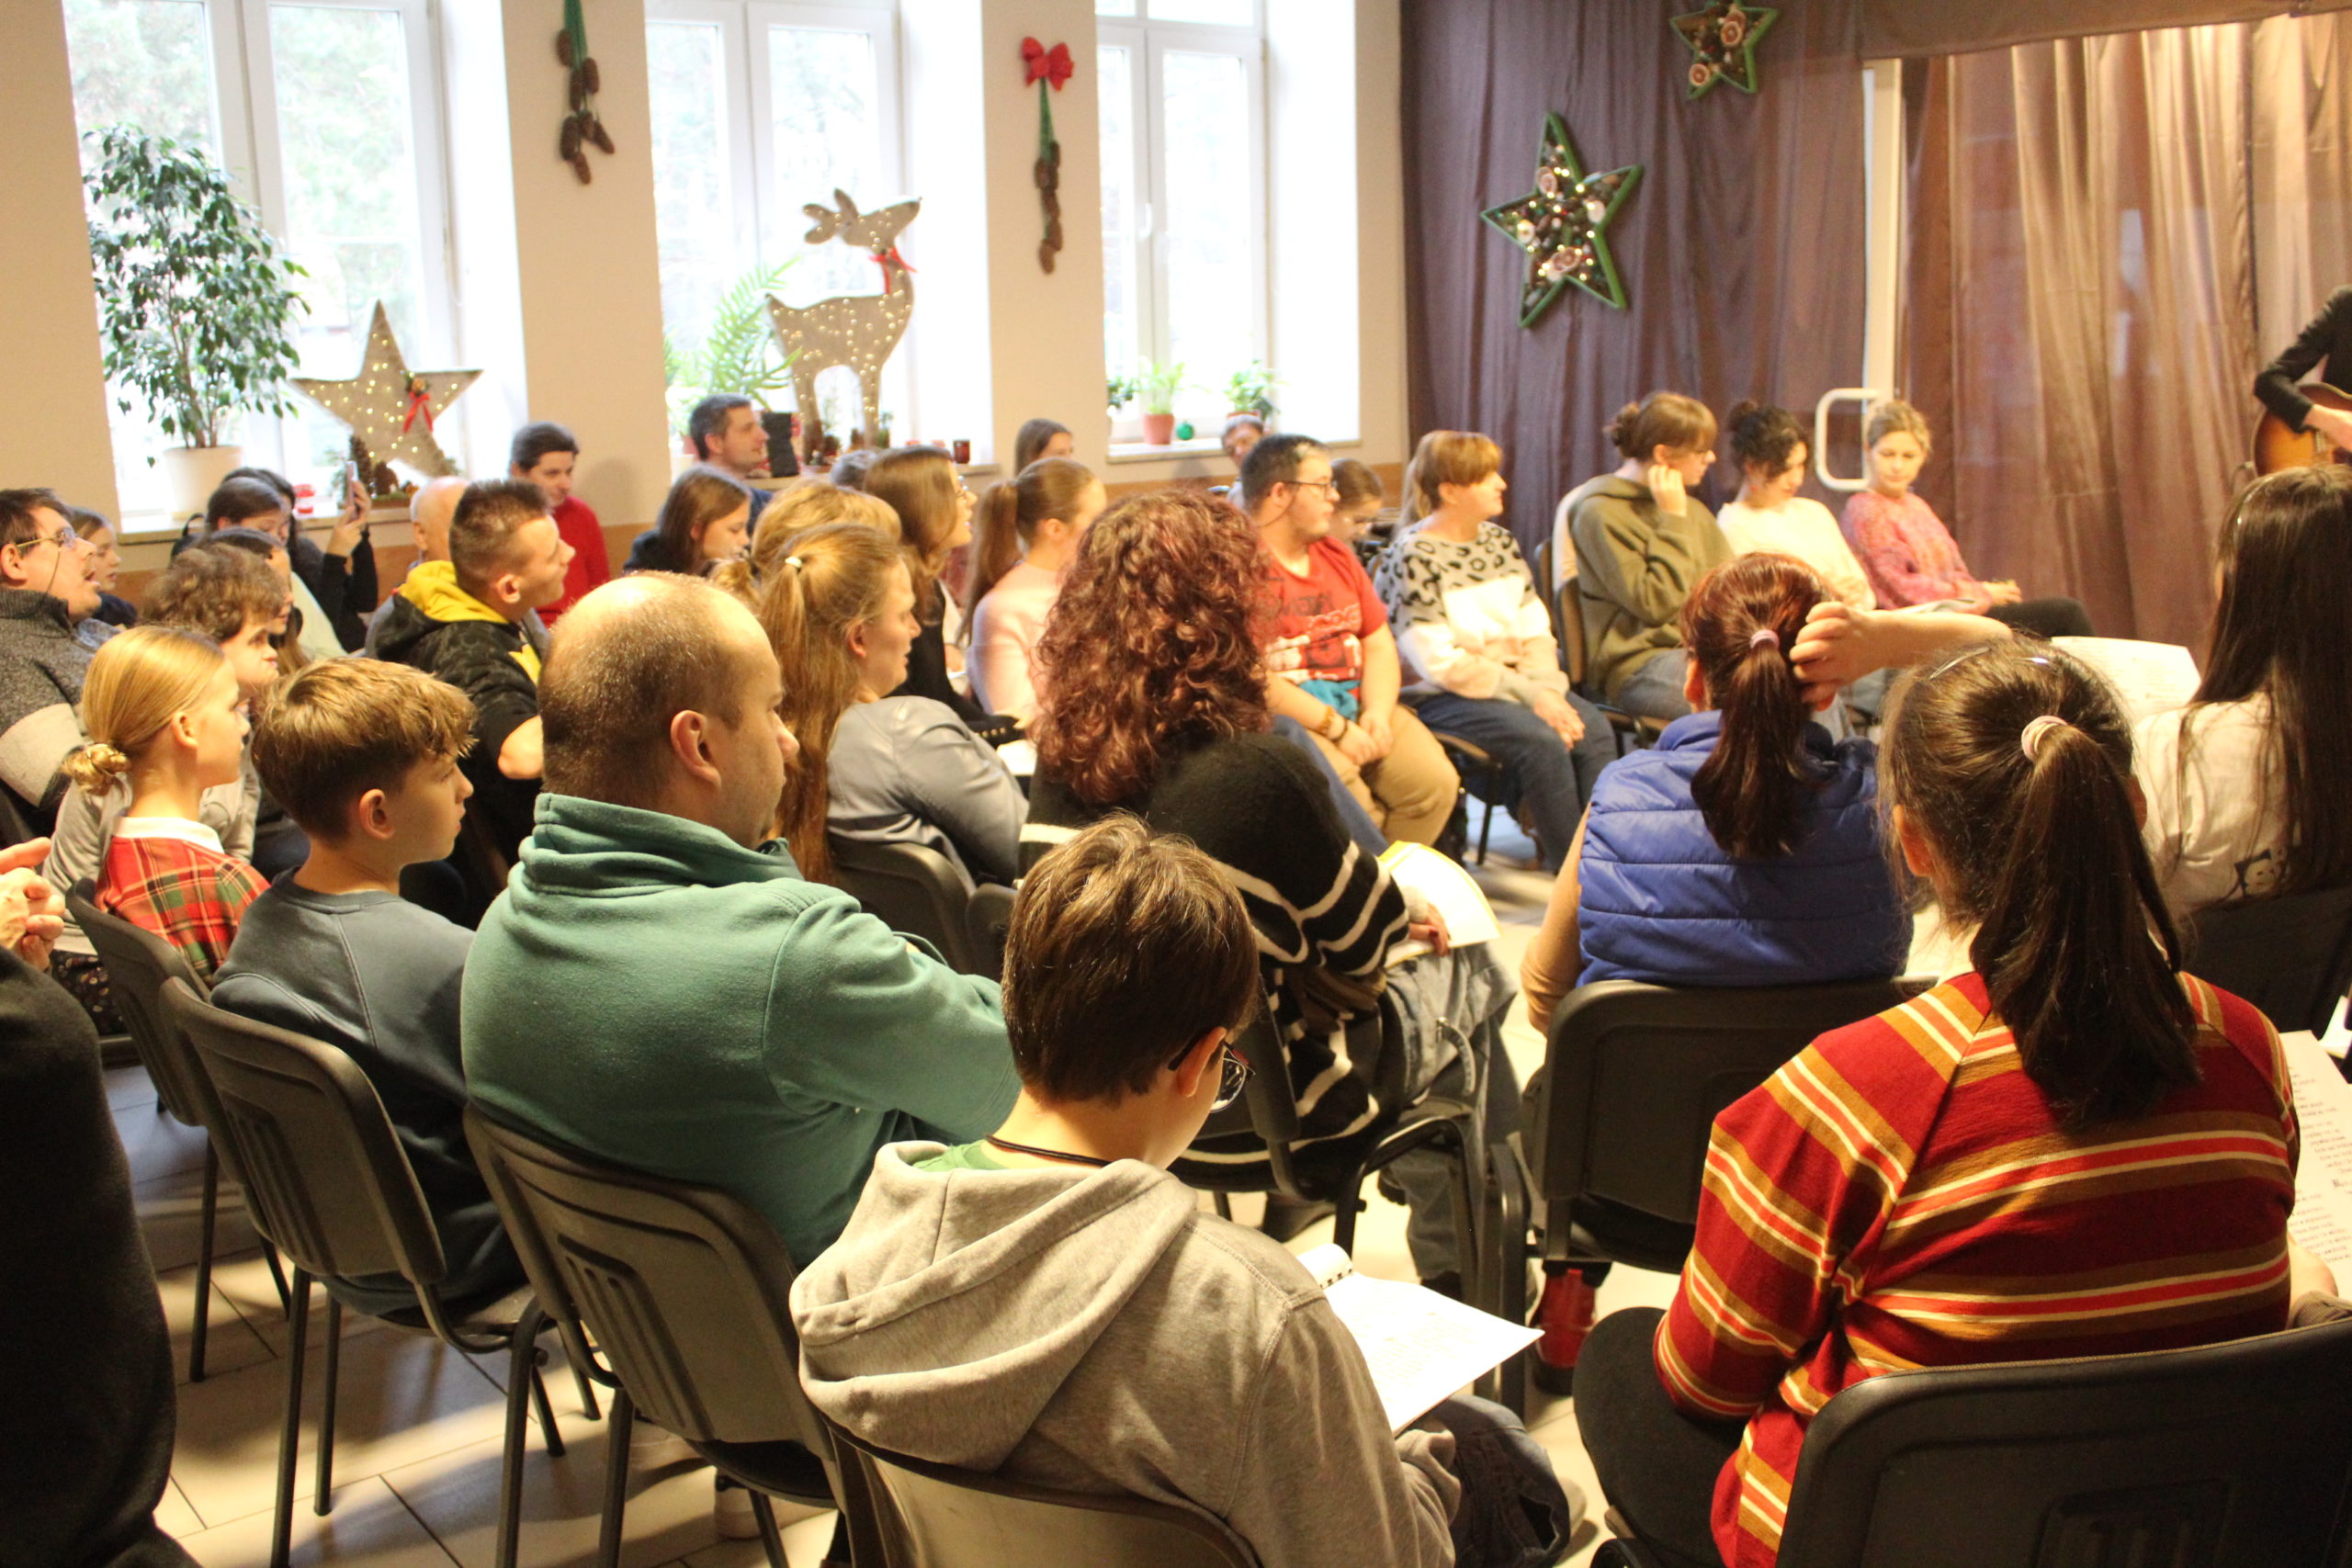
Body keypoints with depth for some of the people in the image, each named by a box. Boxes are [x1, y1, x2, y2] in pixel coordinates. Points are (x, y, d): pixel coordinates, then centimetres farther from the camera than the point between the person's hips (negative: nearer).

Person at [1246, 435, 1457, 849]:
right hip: (1284, 720, -7)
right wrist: (1334, 727, -16)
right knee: (1352, 806, -30)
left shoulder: (1337, 555, 19)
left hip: (1358, 706, 8)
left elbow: (1379, 644, 18)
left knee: (1435, 783, -15)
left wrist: (1378, 713, -1)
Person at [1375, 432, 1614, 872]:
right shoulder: (1412, 556, -9)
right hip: (1441, 699, -7)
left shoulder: (1499, 542, 14)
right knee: (1542, 739, -28)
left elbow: (1536, 631, 11)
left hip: (1514, 685, 7)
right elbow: (1438, 662, -16)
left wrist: (1549, 689, -10)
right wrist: (1529, 695, -18)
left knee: (1593, 731, -19)